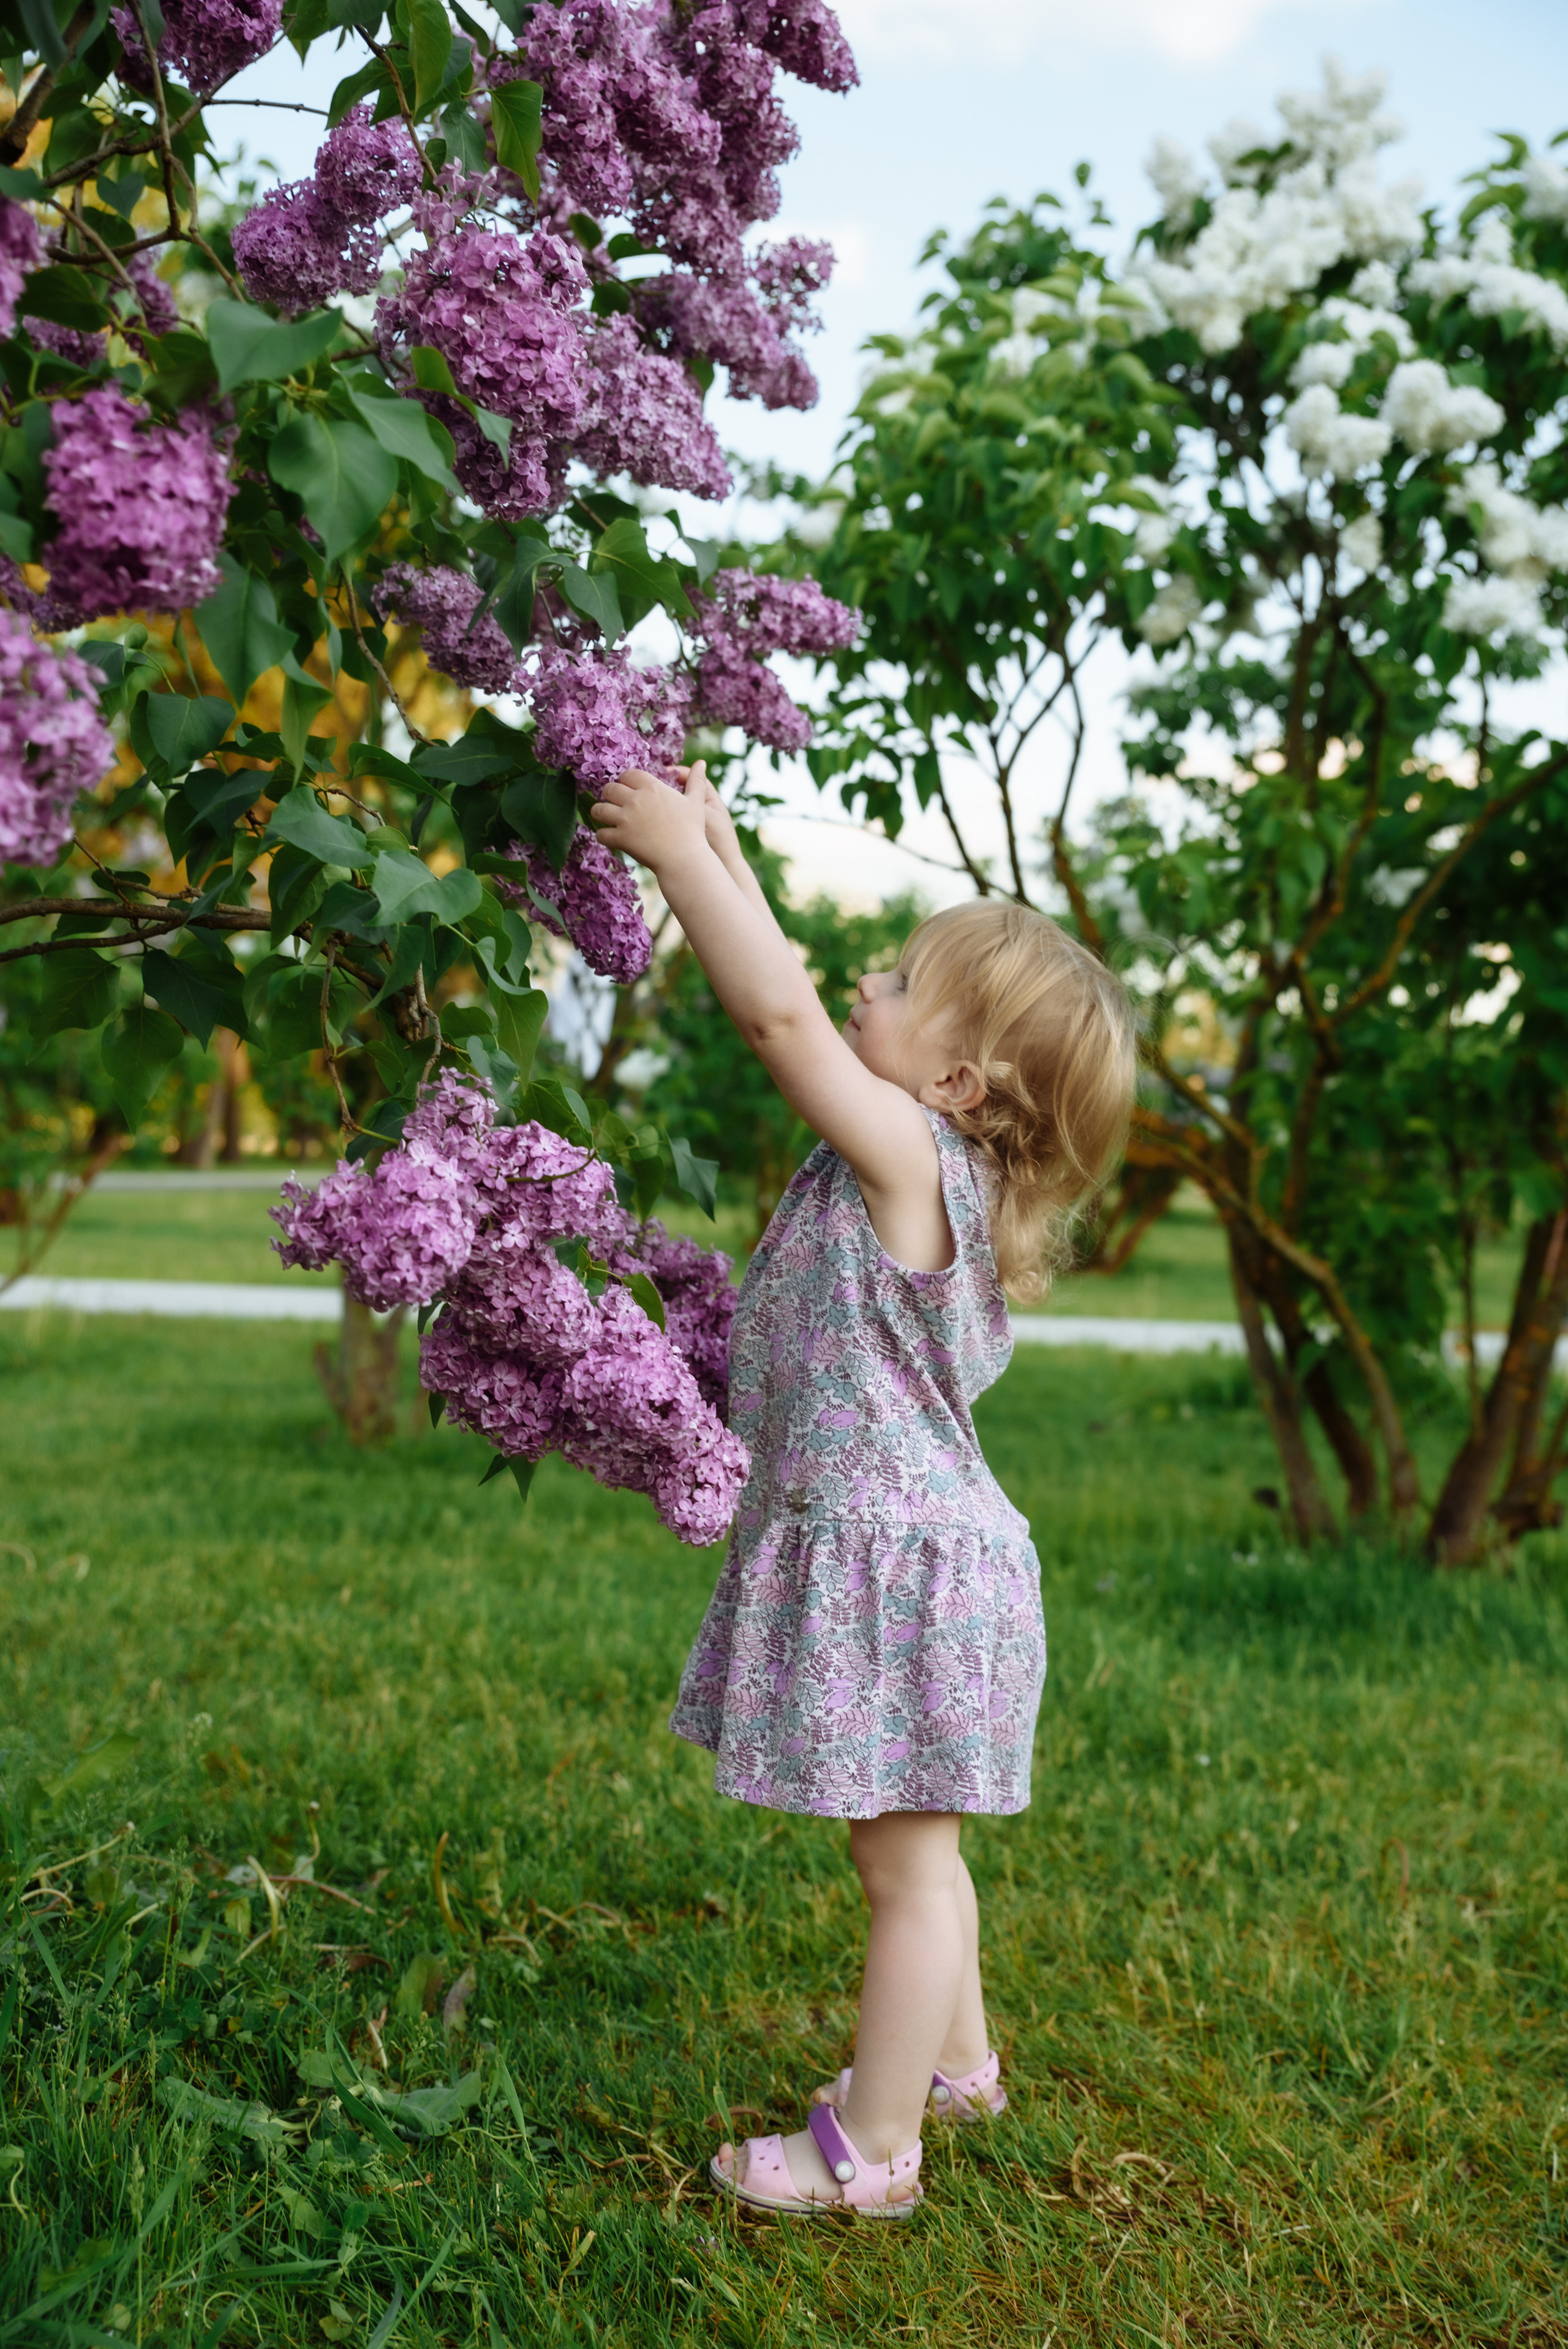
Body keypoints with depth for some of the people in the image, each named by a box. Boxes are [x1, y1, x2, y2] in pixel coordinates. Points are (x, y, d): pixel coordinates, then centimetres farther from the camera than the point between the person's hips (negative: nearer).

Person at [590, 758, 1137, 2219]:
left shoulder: (910, 1156, -18)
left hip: (901, 1566, -10)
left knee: (907, 1866, 3)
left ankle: (874, 2151, 16)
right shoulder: (917, 1164, 7)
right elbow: (794, 1011, 13)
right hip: (884, 1556, 10)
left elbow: (781, 1015, -25)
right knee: (914, 1857, 24)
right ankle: (954, 2062, 41)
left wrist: (677, 852, -16)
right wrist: (717, 851, 13)